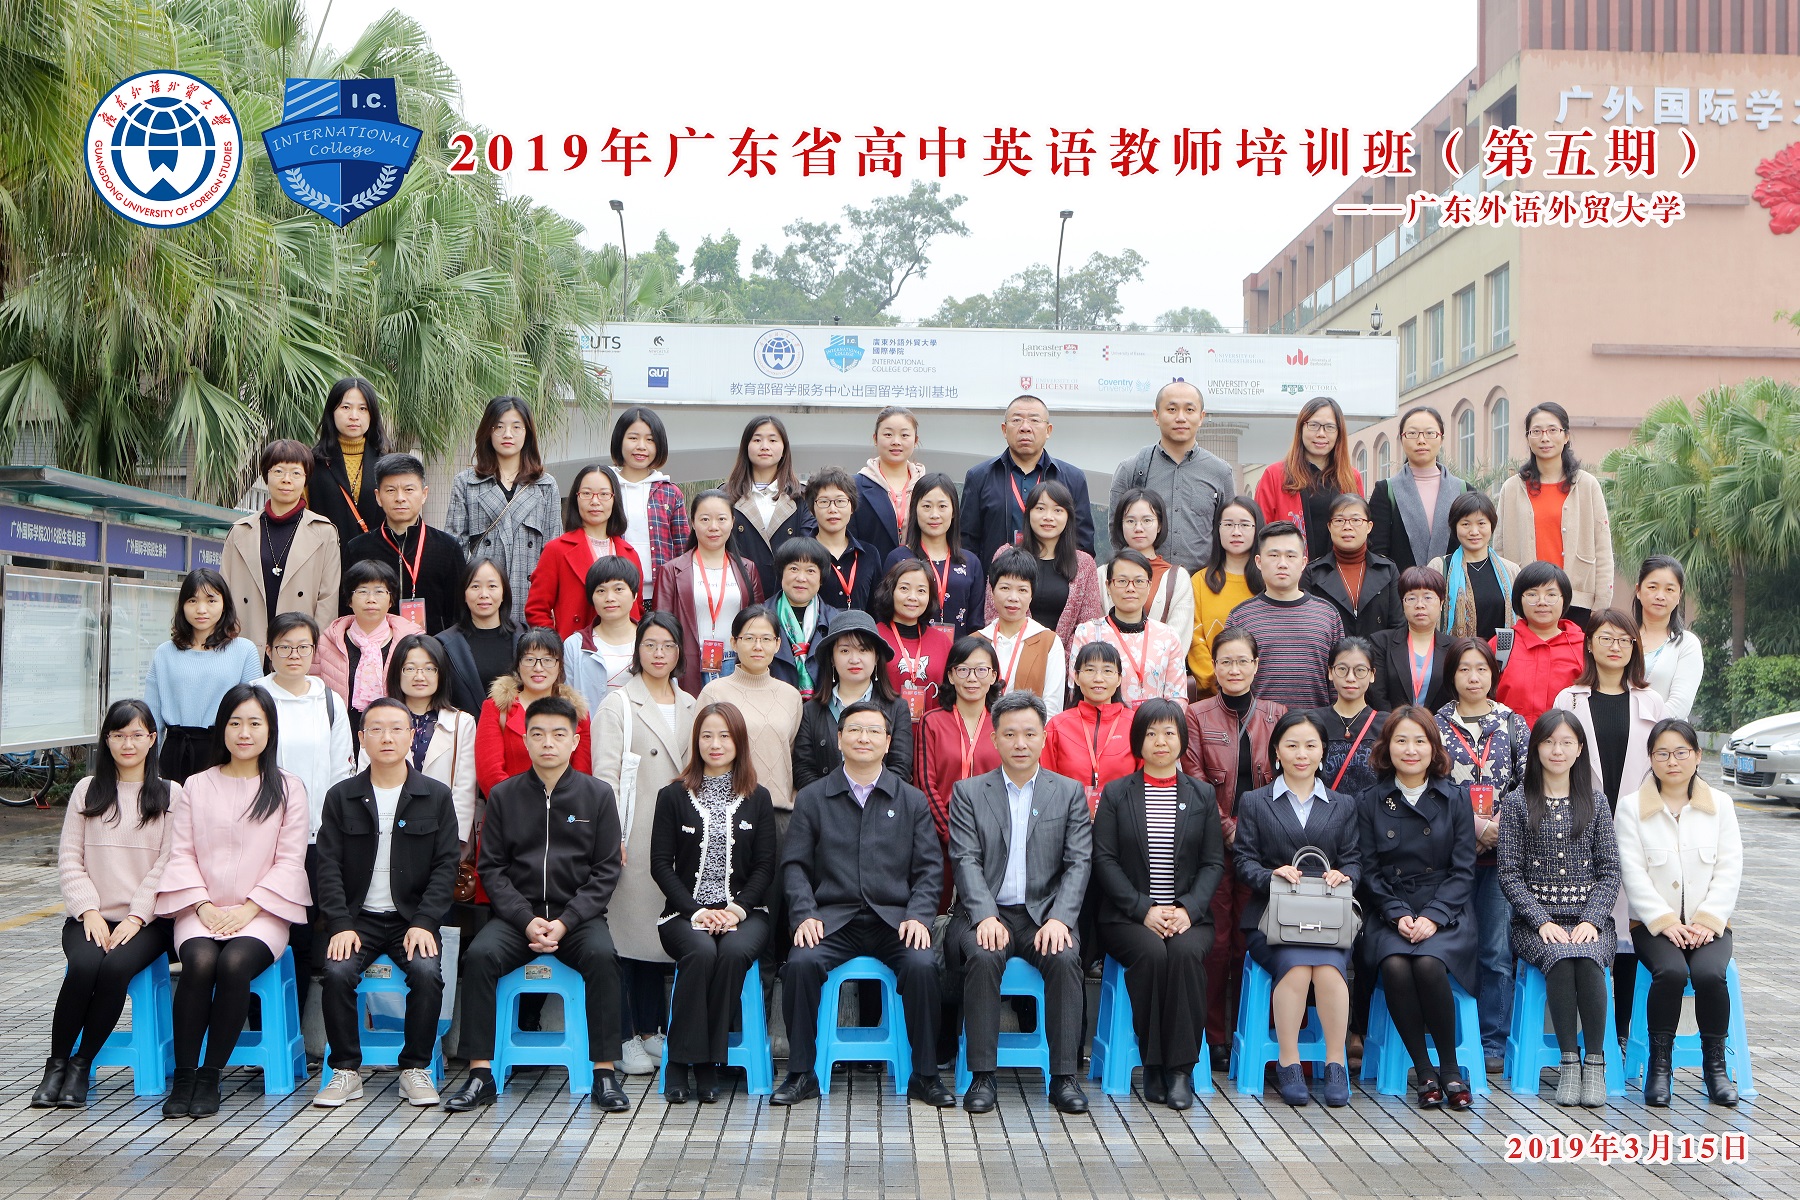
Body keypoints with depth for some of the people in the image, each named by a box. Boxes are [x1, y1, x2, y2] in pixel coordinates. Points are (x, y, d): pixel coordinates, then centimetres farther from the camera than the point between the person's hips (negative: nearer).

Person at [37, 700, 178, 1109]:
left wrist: (136, 917, -12)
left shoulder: (170, 794, 7)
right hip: (90, 916, 2)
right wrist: (89, 911, -8)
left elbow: (168, 864, -1)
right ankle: (55, 1066, -12)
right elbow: (69, 858, 6)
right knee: (85, 965, -29)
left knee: (117, 967, -31)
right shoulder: (87, 791, 14)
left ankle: (81, 1067, -14)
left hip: (146, 918, -1)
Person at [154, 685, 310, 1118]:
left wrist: (246, 909, -9)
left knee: (235, 963, -31)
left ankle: (210, 1077, -19)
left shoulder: (287, 790, 7)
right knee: (200, 962, -30)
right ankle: (183, 1077, -20)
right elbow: (181, 854, 7)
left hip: (260, 912, -1)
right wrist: (204, 906, -8)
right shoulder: (196, 787, 13)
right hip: (201, 908, 1)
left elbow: (290, 860, 1)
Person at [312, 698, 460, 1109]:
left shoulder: (436, 797, 4)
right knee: (337, 973, -27)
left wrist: (423, 923, -13)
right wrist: (341, 925, -12)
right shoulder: (341, 797, 7)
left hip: (413, 918, -1)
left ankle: (416, 1069, -8)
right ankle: (346, 1071, -7)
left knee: (427, 972, -28)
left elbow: (446, 866, 0)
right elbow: (329, 867, 2)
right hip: (358, 917, 1)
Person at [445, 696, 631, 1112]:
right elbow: (492, 868, 3)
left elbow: (605, 871, 1)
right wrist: (526, 920, -12)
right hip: (516, 914, 1)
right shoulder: (503, 795, 7)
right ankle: (480, 1075, -20)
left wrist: (565, 922, -12)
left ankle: (604, 1074, -22)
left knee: (601, 956, -31)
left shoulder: (597, 794, 4)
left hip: (578, 915, -1)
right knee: (479, 955, -27)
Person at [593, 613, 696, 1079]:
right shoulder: (617, 704, 0)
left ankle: (650, 1028, 18)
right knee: (626, 929, -6)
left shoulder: (689, 706, 16)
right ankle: (623, 1038, 0)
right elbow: (605, 773, -7)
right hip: (634, 837, -5)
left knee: (661, 929, 9)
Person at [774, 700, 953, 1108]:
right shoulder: (812, 798, 11)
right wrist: (804, 915, -10)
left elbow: (930, 868, 8)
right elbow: (795, 865, 6)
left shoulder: (912, 800, 12)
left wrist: (918, 916, -9)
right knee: (801, 963, -29)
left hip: (894, 918, 0)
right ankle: (801, 1074, -12)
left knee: (922, 965, -28)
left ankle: (924, 1075, -11)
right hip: (833, 917, 0)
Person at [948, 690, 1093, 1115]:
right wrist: (986, 915, -19)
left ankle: (1064, 1076, -19)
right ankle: (982, 1076, -22)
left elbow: (1079, 862, 2)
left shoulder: (1069, 792, 10)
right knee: (983, 957, -31)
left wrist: (1059, 918, -15)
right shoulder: (968, 792, 8)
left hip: (1044, 914, 1)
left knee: (1065, 958, -29)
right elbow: (966, 860, -2)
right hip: (987, 913, 0)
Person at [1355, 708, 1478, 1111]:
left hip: (1445, 914, -1)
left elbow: (1463, 870, 2)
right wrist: (1399, 915, -11)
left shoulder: (1454, 799, 7)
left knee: (1428, 964, -31)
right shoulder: (1370, 802, 9)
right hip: (1390, 915, 1)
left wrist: (1432, 916, -12)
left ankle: (1451, 1069, -11)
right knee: (1395, 966, -31)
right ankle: (1424, 1072, -15)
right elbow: (1369, 871, 4)